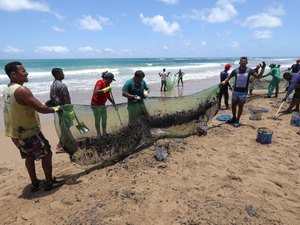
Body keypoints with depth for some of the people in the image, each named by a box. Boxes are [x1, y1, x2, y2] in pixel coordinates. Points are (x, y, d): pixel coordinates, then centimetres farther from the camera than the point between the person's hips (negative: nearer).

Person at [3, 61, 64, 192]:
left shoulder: (7, 90, 8)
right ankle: (49, 183, 16)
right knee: (46, 154, 5)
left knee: (29, 157, 21)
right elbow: (40, 108, -26)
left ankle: (35, 184, 32)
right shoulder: (21, 90, -23)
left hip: (15, 132, 9)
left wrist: (48, 106, 9)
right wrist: (54, 109, -7)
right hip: (28, 132, -9)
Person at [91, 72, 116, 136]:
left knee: (105, 119, 14)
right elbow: (96, 92, -32)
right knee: (98, 120, 1)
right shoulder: (100, 82, -17)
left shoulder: (107, 84, 9)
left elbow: (108, 96, 16)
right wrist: (105, 89, -33)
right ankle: (99, 135, 12)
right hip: (96, 105, -9)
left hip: (102, 104, 9)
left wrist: (113, 103, 12)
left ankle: (104, 134, 27)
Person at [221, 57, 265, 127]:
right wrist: (224, 82, -22)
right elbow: (228, 77, -1)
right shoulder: (235, 70, -5)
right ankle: (234, 118, 34)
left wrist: (263, 69, -15)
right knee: (233, 105, 10)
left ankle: (237, 121, 19)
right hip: (235, 91, 1)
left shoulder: (249, 70, -3)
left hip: (243, 92, -1)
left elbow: (258, 77, -2)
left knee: (240, 106, 3)